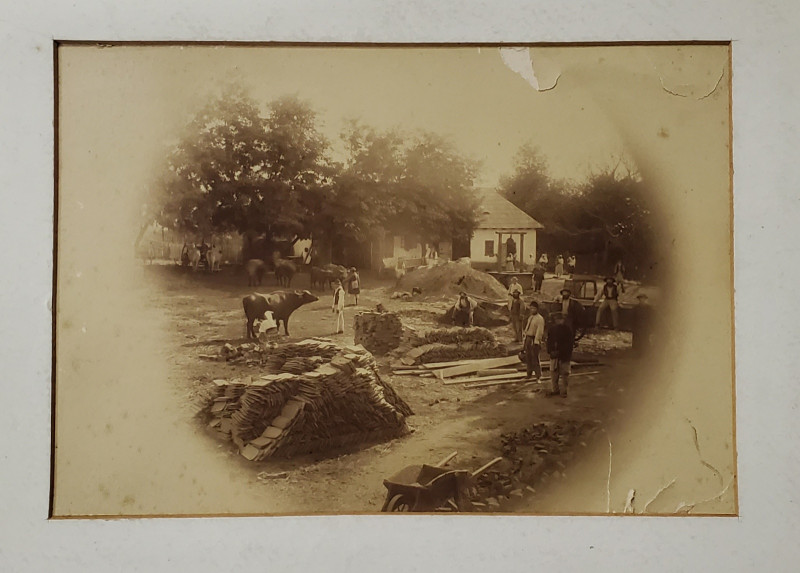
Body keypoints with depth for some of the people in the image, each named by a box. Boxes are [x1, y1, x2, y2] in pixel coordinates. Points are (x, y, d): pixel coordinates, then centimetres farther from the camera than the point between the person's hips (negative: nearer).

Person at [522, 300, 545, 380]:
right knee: (528, 357, 16)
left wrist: (536, 342, -21)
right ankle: (529, 374, 29)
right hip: (527, 339, 8)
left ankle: (538, 376, 4)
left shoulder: (540, 319, -13)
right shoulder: (530, 317, 13)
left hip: (534, 340, -8)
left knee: (535, 358, -5)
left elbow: (540, 331, -17)